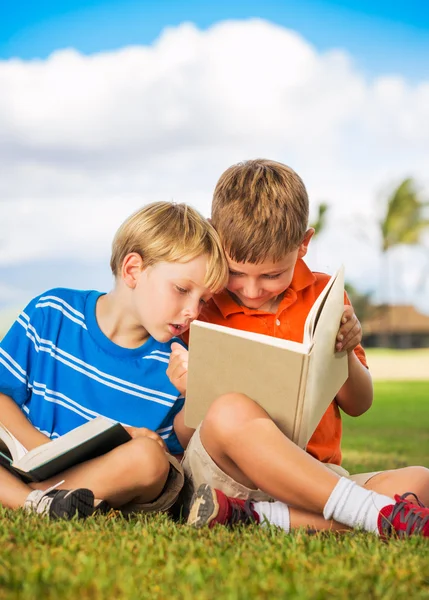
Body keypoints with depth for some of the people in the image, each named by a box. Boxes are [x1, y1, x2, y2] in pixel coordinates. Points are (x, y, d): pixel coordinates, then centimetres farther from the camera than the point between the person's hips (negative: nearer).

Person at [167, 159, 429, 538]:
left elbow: (358, 405, 15)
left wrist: (345, 353, -5)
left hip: (317, 474, 4)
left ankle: (256, 517, -32)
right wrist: (190, 391, -17)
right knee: (230, 411, -37)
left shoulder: (323, 297, 13)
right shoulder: (201, 309, 3)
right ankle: (379, 515, -37)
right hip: (225, 473, -4)